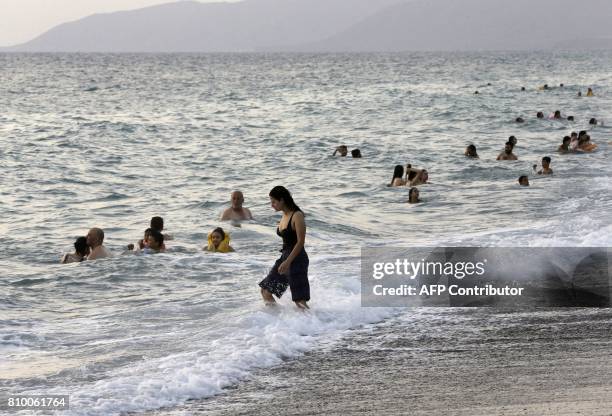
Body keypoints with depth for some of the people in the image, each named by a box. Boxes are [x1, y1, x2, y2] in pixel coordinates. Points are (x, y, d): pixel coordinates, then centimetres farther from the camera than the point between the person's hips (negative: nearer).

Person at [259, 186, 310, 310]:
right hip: (285, 257, 9)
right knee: (266, 290, 9)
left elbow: (301, 242, -19)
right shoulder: (284, 216, 11)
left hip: (297, 259, -9)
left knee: (300, 301, -11)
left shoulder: (297, 216, -15)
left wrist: (287, 262, -23)